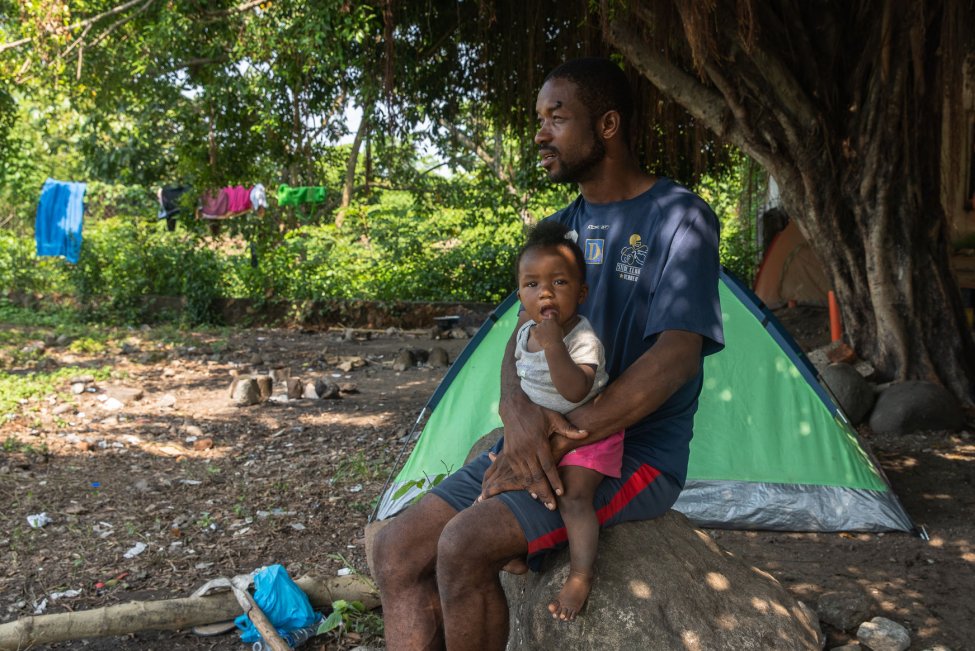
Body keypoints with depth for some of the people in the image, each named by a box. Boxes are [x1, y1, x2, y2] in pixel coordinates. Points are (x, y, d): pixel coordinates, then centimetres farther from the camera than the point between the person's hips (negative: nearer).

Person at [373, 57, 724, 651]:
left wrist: (562, 442, -23)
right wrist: (518, 412, -19)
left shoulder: (679, 218, -10)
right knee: (398, 550, -7)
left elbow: (674, 357, -21)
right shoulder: (562, 228, 13)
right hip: (543, 436, 7)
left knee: (464, 547, -28)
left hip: (637, 456, -7)